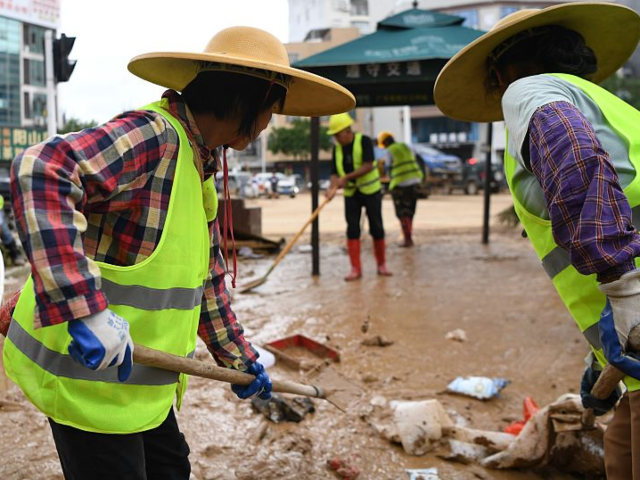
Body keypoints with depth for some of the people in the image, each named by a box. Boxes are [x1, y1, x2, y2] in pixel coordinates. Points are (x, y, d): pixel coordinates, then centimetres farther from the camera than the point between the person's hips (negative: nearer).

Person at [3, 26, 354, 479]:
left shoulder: (200, 166, 11)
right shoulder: (154, 136, -20)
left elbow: (207, 275, 19)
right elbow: (40, 172, -36)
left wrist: (240, 358, 25)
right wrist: (85, 309, -40)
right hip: (87, 370, -9)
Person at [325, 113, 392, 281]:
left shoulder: (364, 141, -14)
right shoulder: (337, 148, 1)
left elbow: (368, 166, -23)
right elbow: (335, 173, -3)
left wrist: (347, 177, -29)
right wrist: (333, 187, -24)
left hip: (370, 190, -4)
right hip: (351, 193, 4)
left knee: (377, 229, 3)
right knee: (352, 230, -2)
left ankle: (382, 264, 17)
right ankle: (355, 268, 1)